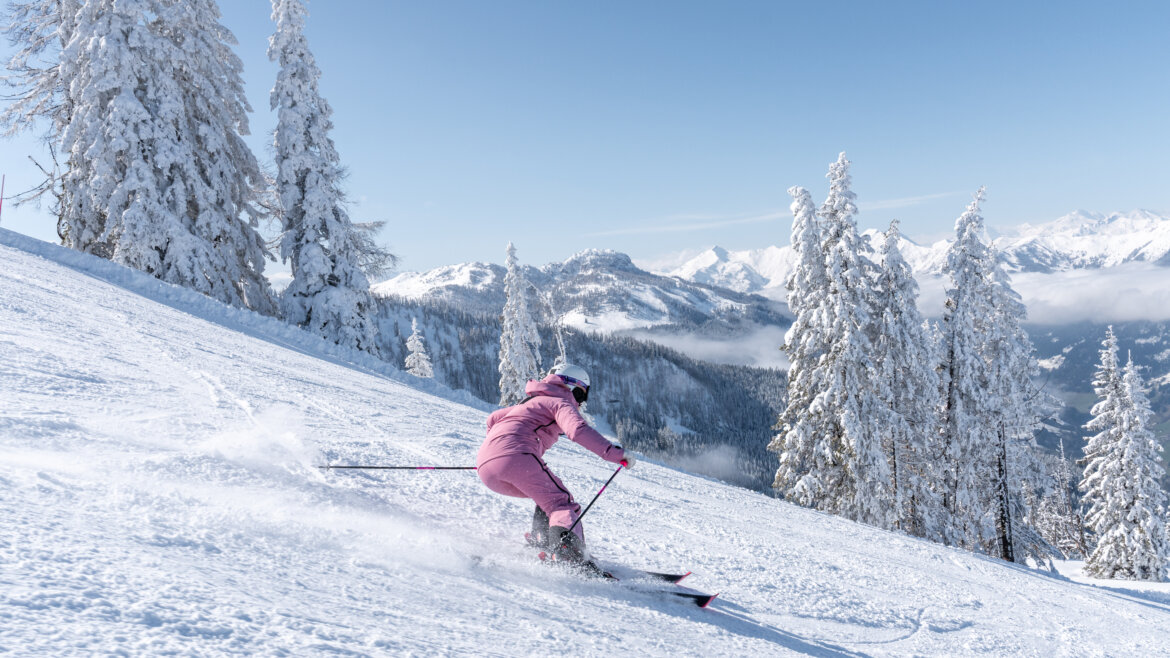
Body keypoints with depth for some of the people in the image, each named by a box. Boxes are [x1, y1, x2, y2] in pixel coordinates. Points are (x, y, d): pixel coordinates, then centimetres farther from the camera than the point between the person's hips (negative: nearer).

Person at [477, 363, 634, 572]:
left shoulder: (531, 402, 35)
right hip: (517, 458, -8)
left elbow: (493, 419, 43)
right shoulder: (562, 403, 9)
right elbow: (578, 430, -13)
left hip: (485, 467, 8)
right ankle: (570, 554, -35)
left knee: (548, 495, 26)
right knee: (562, 503, -8)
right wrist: (615, 453, -14)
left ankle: (541, 542, 7)